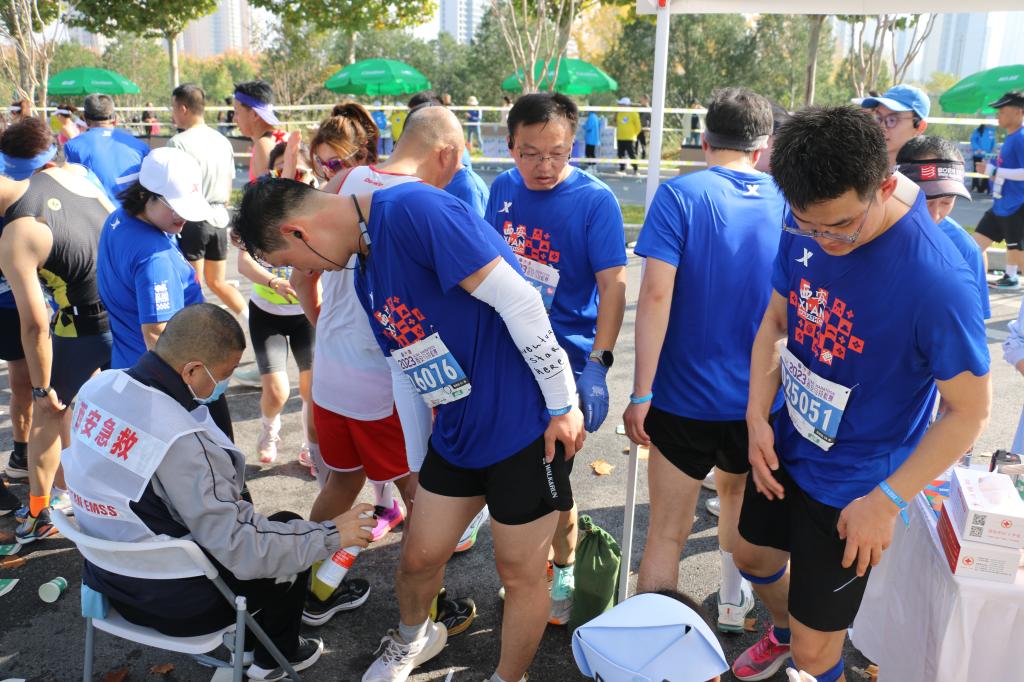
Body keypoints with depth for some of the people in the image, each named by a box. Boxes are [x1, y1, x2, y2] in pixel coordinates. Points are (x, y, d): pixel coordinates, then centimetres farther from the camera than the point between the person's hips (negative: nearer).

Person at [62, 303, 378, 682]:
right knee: (290, 528, 12)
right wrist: (331, 535, -17)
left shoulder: (98, 387, -9)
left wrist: (221, 495, 17)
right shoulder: (181, 441, -34)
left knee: (239, 507, 26)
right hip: (174, 602, -7)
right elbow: (242, 551, -29)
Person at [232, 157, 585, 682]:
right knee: (419, 558, 18)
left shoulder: (412, 210, -21)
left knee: (520, 572, 10)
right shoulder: (365, 274, 8)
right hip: (456, 430, 8)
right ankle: (412, 639, 49)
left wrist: (563, 405, -19)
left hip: (526, 422, -8)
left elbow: (517, 300, -24)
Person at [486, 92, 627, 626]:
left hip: (565, 358, -5)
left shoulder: (595, 200, -13)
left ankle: (564, 572, 28)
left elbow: (612, 286, -16)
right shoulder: (503, 189, 2)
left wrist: (598, 362, -24)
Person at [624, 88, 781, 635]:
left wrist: (641, 394, -17)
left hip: (686, 395, -4)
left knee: (667, 533, 6)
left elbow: (656, 295, -21)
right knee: (737, 494, 30)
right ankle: (734, 603, 47)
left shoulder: (680, 195, -12)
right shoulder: (784, 201, 1)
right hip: (761, 398, 5)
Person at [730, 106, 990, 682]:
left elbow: (970, 411, -20)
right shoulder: (804, 231, -13)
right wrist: (758, 418, -8)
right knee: (752, 556, 29)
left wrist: (888, 501, -21)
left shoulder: (938, 281, -31)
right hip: (786, 450, 6)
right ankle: (783, 630, 61)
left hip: (854, 487, -6)